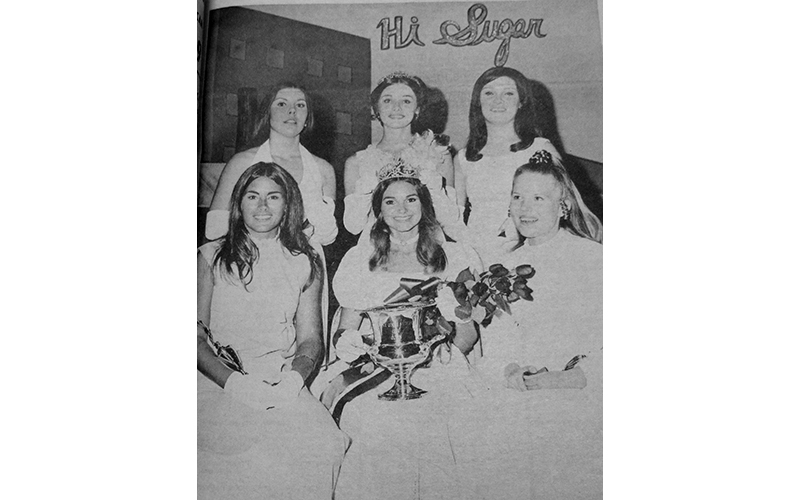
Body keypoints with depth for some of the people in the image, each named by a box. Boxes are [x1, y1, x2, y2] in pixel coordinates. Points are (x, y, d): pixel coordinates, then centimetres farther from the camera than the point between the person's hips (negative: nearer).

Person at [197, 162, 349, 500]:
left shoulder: (306, 263, 12)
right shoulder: (211, 256, 7)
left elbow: (311, 338, 10)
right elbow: (197, 335, 1)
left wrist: (295, 376, -12)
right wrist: (233, 381, -15)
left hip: (284, 385, 2)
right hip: (219, 381, -1)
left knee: (323, 444, -26)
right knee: (243, 447, -32)